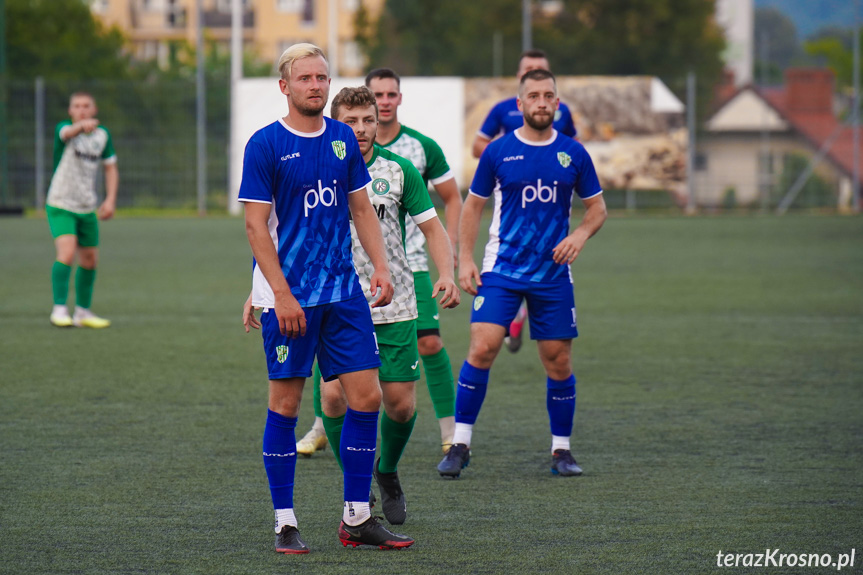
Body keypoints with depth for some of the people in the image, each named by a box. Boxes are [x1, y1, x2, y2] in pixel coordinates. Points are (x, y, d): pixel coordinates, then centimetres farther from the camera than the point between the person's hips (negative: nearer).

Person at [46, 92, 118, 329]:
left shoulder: (102, 135, 2)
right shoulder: (63, 129, -12)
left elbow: (110, 168, 11)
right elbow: (68, 132, -38)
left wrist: (110, 199, -2)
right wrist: (82, 125, -61)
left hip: (88, 208, 5)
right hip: (61, 205, -5)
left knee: (90, 260, 11)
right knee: (67, 254, -23)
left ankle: (83, 312, 26)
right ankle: (59, 309, -15)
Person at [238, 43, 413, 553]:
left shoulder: (343, 139, 9)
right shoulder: (265, 145, -7)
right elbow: (256, 225, -9)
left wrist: (381, 267, 3)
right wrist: (281, 293, -16)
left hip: (343, 291, 5)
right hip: (288, 296, -5)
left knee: (367, 396, 0)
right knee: (286, 402, -1)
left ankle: (357, 518, 9)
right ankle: (286, 524, 7)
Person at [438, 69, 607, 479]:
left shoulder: (573, 153, 3)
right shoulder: (498, 152, 0)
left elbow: (597, 207, 12)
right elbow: (473, 205, 8)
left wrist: (580, 234, -8)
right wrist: (465, 259, 0)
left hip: (553, 274, 2)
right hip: (502, 271, -2)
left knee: (558, 361, 4)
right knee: (482, 348, -15)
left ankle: (561, 449, 18)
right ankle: (460, 444, -7)